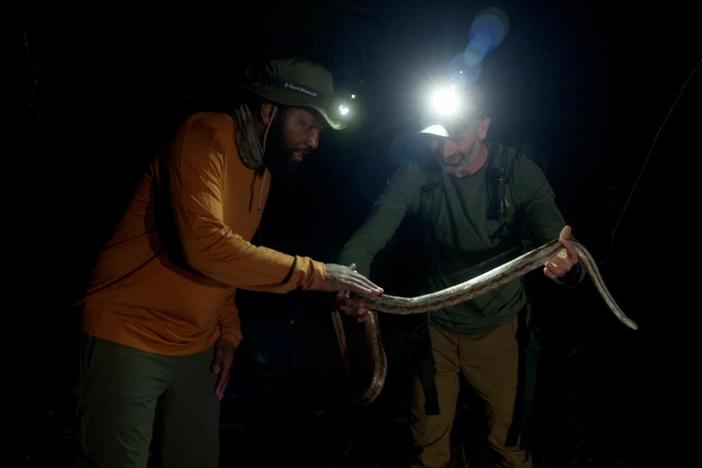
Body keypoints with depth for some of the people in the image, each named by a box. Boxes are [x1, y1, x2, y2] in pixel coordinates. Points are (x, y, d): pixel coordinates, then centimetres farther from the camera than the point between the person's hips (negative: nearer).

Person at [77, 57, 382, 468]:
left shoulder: (263, 167, 10)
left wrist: (228, 332, 4)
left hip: (197, 347, 8)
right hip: (130, 339, -8)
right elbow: (205, 245, -32)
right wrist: (314, 273, -27)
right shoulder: (207, 138, -18)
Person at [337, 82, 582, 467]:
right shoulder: (417, 173, -15)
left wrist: (565, 265, -48)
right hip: (435, 325, 1)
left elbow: (557, 243, -23)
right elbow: (369, 236, -24)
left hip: (498, 326, 0)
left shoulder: (519, 174, -15)